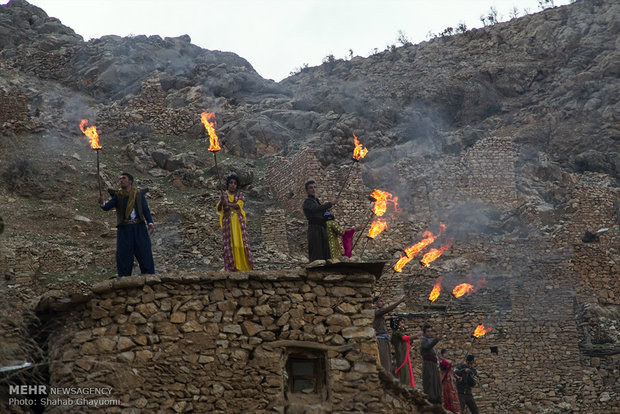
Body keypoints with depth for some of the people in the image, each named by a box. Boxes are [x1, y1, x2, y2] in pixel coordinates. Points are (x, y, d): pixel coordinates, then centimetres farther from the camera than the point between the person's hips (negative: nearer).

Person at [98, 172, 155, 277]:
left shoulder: (139, 194, 10)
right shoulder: (117, 195, 8)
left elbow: (146, 210, 6)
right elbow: (108, 206, -7)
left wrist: (150, 223, -9)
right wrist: (102, 203, -30)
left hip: (139, 228, 0)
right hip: (124, 229, 0)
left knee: (145, 253, 1)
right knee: (123, 255, 0)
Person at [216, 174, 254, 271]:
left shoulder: (240, 195, 9)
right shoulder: (223, 196, 14)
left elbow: (238, 205, -11)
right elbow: (218, 209, -2)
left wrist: (228, 204, -28)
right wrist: (221, 202, -24)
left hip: (239, 221, -1)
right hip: (227, 222, 1)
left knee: (241, 242, -8)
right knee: (229, 244, -7)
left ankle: (246, 266, -7)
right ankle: (232, 268, -8)